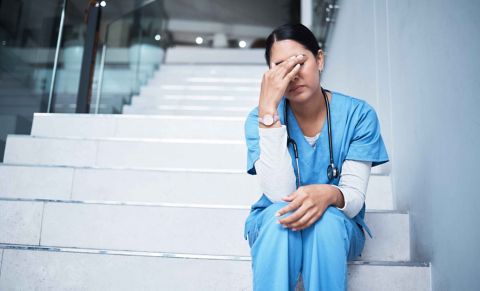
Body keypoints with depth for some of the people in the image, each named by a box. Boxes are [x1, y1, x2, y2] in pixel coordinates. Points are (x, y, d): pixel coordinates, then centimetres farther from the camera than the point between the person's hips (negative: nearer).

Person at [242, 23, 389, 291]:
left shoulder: (358, 114, -12)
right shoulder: (260, 117, -12)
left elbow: (355, 198, -14)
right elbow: (279, 193, -25)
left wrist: (329, 194, -40)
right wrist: (268, 107, -30)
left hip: (339, 227, 1)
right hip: (271, 224, 0)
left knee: (325, 219, -34)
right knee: (280, 213, -34)